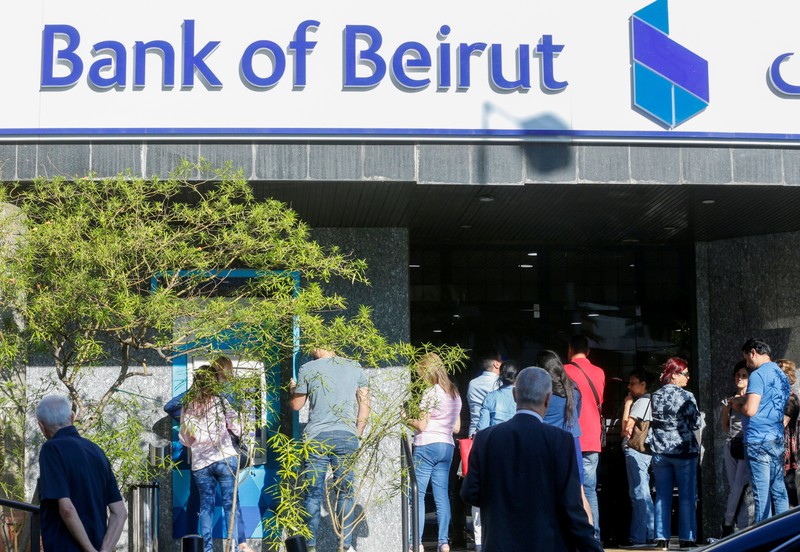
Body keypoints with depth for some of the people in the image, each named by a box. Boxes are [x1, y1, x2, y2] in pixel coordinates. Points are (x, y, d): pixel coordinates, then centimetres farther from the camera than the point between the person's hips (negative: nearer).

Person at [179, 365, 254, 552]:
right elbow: (238, 428, 0)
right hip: (225, 458, -2)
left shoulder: (187, 407, 6)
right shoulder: (220, 402, -3)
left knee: (206, 505, 9)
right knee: (231, 502, 1)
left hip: (200, 463, 3)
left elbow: (184, 439, 12)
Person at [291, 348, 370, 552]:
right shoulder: (355, 367, 7)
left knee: (313, 493, 3)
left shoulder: (307, 369, 1)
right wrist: (357, 434, 14)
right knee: (345, 492, 5)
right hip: (346, 435, 1)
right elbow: (365, 404, 7)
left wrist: (293, 390, 31)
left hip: (316, 436, -1)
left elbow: (296, 404, 11)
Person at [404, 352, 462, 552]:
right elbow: (456, 427, 17)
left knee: (417, 494, -3)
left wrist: (407, 419, 5)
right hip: (447, 446, 7)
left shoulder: (431, 393, -10)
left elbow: (421, 425, -11)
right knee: (442, 495, 6)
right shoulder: (455, 393, 13)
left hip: (427, 446, -7)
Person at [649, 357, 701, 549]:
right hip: (684, 450, -4)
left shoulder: (655, 396, 5)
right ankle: (686, 538, 2)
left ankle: (662, 538, 6)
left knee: (662, 496, 7)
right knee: (686, 496, 3)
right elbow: (696, 424, -5)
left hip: (660, 451, 4)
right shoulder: (686, 397, -9)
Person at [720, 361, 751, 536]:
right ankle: (742, 527, 4)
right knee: (734, 487, 1)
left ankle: (728, 523, -4)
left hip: (747, 446, -5)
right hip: (731, 445, 5)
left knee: (738, 487, -12)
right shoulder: (728, 400, 14)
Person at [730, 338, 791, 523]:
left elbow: (750, 410, -21)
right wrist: (743, 400, 20)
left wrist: (738, 407, -1)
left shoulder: (758, 375, -13)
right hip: (777, 439, 8)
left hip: (758, 441, -8)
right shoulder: (782, 375, 14)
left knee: (762, 493, -4)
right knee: (779, 489, 10)